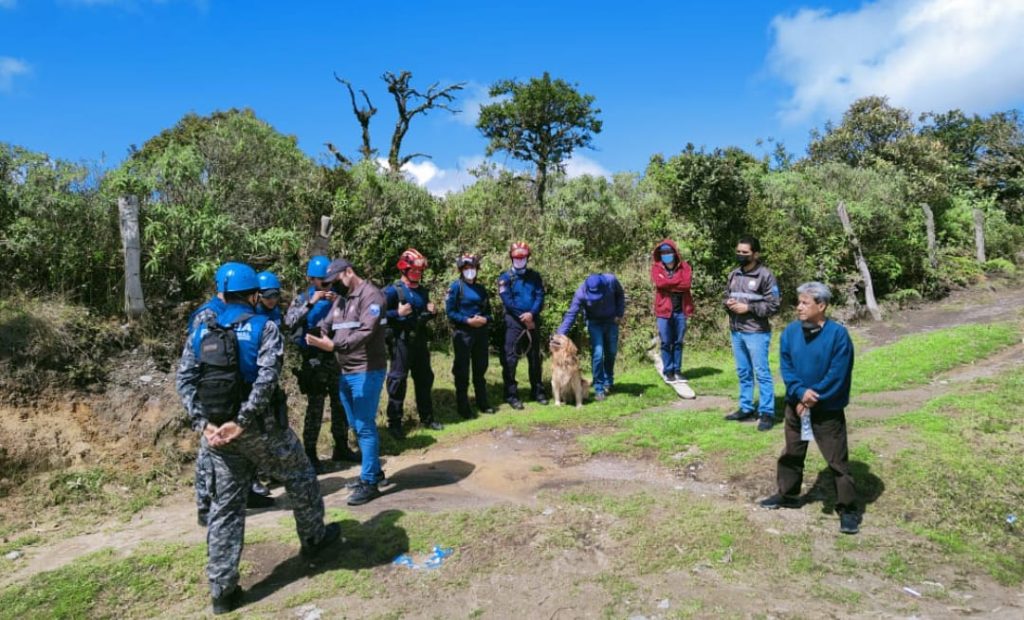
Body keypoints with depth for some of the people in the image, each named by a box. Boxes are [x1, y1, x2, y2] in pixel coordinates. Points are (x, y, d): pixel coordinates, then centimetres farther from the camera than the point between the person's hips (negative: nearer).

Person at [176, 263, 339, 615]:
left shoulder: (201, 332, 9)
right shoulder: (264, 328, -6)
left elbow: (184, 380, 1)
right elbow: (267, 378, -20)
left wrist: (203, 423, -5)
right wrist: (242, 421, -19)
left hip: (216, 430, 5)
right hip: (259, 427, -5)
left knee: (226, 505, 12)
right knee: (299, 476, 19)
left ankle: (222, 589, 16)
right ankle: (314, 538, 35)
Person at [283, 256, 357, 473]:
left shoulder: (336, 296, 6)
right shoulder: (302, 299, 0)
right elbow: (289, 322, -16)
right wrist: (310, 303, -23)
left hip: (336, 357, 4)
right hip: (314, 359, -3)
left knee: (340, 405, 12)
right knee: (315, 408, -1)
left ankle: (341, 448, 26)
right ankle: (310, 454, 8)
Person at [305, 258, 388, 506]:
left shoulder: (370, 295, -12)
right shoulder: (340, 299, 17)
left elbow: (365, 332, -23)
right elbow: (327, 326, 13)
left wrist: (334, 346, -31)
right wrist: (318, 339, -9)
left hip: (367, 371, -9)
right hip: (346, 372, 9)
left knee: (365, 426, -5)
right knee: (357, 426, 16)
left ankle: (368, 482, 5)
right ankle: (375, 470, 30)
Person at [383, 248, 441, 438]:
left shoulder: (423, 291, 12)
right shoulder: (393, 290, -9)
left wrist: (431, 312, 3)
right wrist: (398, 313, -24)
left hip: (420, 340, 7)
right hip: (401, 341, -7)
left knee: (425, 378, 13)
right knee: (398, 380, -2)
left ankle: (427, 418, 27)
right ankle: (394, 423, 7)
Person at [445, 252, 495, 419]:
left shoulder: (481, 289, 12)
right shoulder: (456, 287, -5)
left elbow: (488, 311, 16)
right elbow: (450, 312, -10)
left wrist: (485, 320, -6)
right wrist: (468, 321, -19)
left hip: (481, 333, 6)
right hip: (462, 333, -6)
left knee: (480, 369, 14)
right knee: (462, 371, 1)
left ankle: (483, 403, 26)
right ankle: (463, 408, 9)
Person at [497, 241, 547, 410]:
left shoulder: (535, 276, 11)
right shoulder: (505, 278, 0)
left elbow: (540, 296, 0)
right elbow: (508, 302, -8)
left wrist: (532, 314, -17)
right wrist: (523, 318, -12)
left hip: (533, 322, 4)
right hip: (514, 322, -4)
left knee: (535, 358, 11)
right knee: (510, 360, -6)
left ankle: (538, 392, 22)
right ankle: (511, 395, 0)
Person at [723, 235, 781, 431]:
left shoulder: (765, 275, -10)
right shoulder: (734, 274, 9)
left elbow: (773, 305, -10)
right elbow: (726, 296, 21)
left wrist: (748, 308, -17)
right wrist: (728, 304, -2)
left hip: (756, 333, -6)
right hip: (736, 332, 7)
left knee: (762, 373, 0)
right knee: (743, 372, 15)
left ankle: (767, 413, 7)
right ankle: (746, 408, 25)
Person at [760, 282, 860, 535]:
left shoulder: (838, 334, -16)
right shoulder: (791, 331, -3)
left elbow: (837, 375, -17)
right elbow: (786, 367, -3)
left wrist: (813, 398, -17)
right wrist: (801, 392, -18)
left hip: (828, 410, -5)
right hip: (796, 405, 5)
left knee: (837, 460, 3)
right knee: (791, 453, 19)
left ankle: (848, 509, 17)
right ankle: (787, 495, 37)